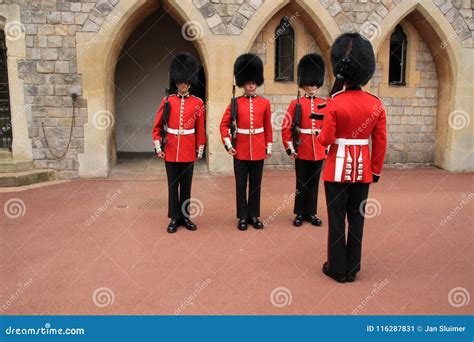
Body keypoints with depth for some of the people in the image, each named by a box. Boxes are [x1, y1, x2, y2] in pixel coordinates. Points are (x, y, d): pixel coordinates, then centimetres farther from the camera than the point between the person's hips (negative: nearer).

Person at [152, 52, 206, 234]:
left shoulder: (198, 103, 1)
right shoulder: (167, 101, 1)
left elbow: (201, 129, 4)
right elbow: (157, 126, 3)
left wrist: (200, 150, 4)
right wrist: (158, 147, -3)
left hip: (188, 151, 0)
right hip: (170, 150, 0)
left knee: (186, 185, 9)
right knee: (173, 185, 6)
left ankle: (185, 216, 21)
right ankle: (175, 218, 16)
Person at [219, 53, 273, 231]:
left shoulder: (265, 103, 3)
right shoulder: (235, 103, -1)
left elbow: (268, 127, 7)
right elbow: (224, 124, 1)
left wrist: (269, 147, 6)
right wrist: (228, 145, -7)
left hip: (258, 150, 1)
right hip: (241, 150, -1)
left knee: (256, 184, 9)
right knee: (241, 185, 5)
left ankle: (254, 215, 21)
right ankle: (243, 216, 16)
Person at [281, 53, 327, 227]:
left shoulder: (324, 104, 6)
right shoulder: (296, 104, -3)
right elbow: (286, 127, -4)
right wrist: (289, 148, -8)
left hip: (319, 152, 3)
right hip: (302, 152, -3)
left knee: (314, 183, 11)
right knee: (301, 184, 6)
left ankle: (311, 213, 22)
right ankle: (300, 214, 17)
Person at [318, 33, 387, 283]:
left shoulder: (334, 102, -12)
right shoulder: (376, 104, -1)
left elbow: (326, 140, -14)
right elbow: (380, 142, 2)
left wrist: (320, 133, 8)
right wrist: (376, 170, 11)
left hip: (338, 167, -3)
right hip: (363, 169, 4)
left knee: (337, 219, 6)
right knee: (357, 218, 12)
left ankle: (337, 269, 16)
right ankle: (352, 269, 22)